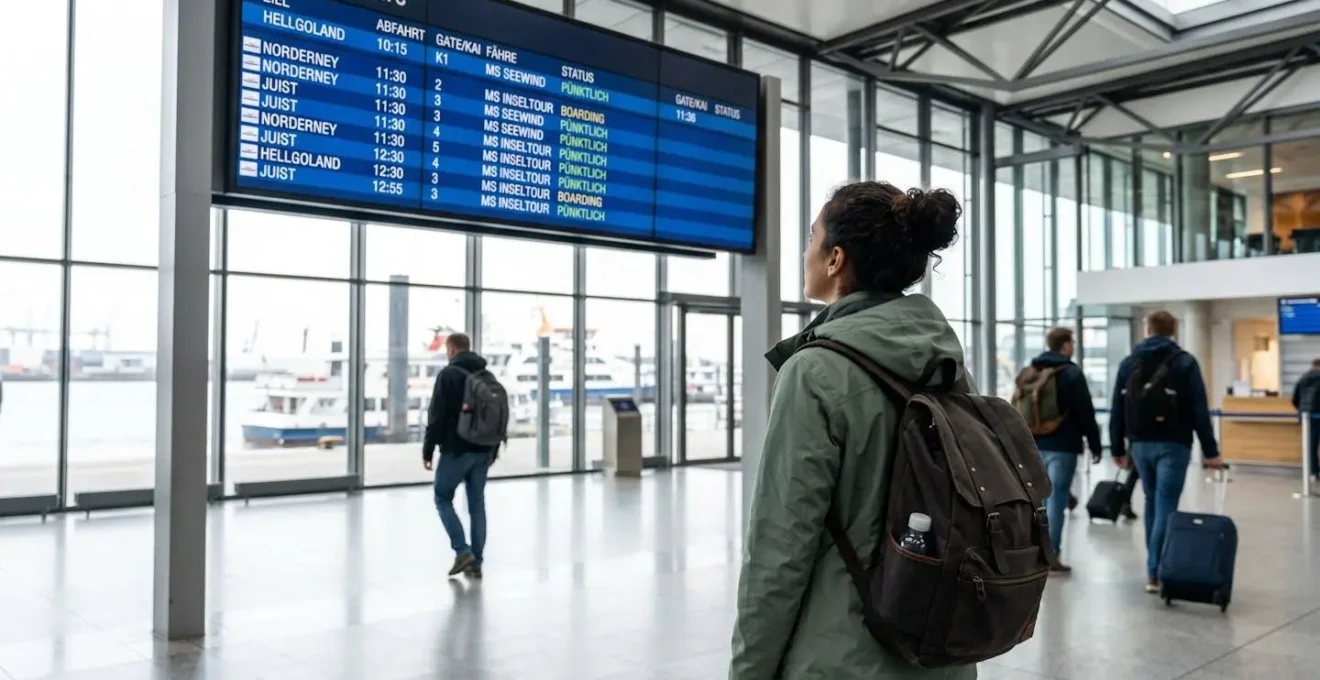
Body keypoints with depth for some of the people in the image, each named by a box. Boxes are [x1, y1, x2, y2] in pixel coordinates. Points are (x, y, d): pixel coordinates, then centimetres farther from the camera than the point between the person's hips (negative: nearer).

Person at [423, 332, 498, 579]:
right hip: (482, 450, 6)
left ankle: (462, 551, -5)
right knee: (477, 503, 9)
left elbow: (437, 415, -13)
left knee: (443, 498, 7)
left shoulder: (448, 374, -8)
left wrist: (428, 449, -7)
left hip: (456, 449, -6)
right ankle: (476, 562, 9)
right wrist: (492, 450, 20)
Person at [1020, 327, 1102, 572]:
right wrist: (1095, 445, -2)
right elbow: (1086, 413, -8)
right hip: (1062, 447, -6)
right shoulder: (1072, 373, -7)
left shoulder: (1029, 373, 13)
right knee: (1056, 499, -4)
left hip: (1034, 446, 6)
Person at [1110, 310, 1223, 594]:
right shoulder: (1184, 362, -3)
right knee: (1166, 506, -4)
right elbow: (1199, 410, -8)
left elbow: (1118, 410, 7)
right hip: (1172, 445, -4)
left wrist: (1118, 449, 12)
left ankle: (1155, 567, 23)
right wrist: (1210, 451, -5)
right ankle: (1155, 572, -8)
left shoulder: (1128, 363, 7)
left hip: (1140, 444, 4)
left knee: (1152, 503, 17)